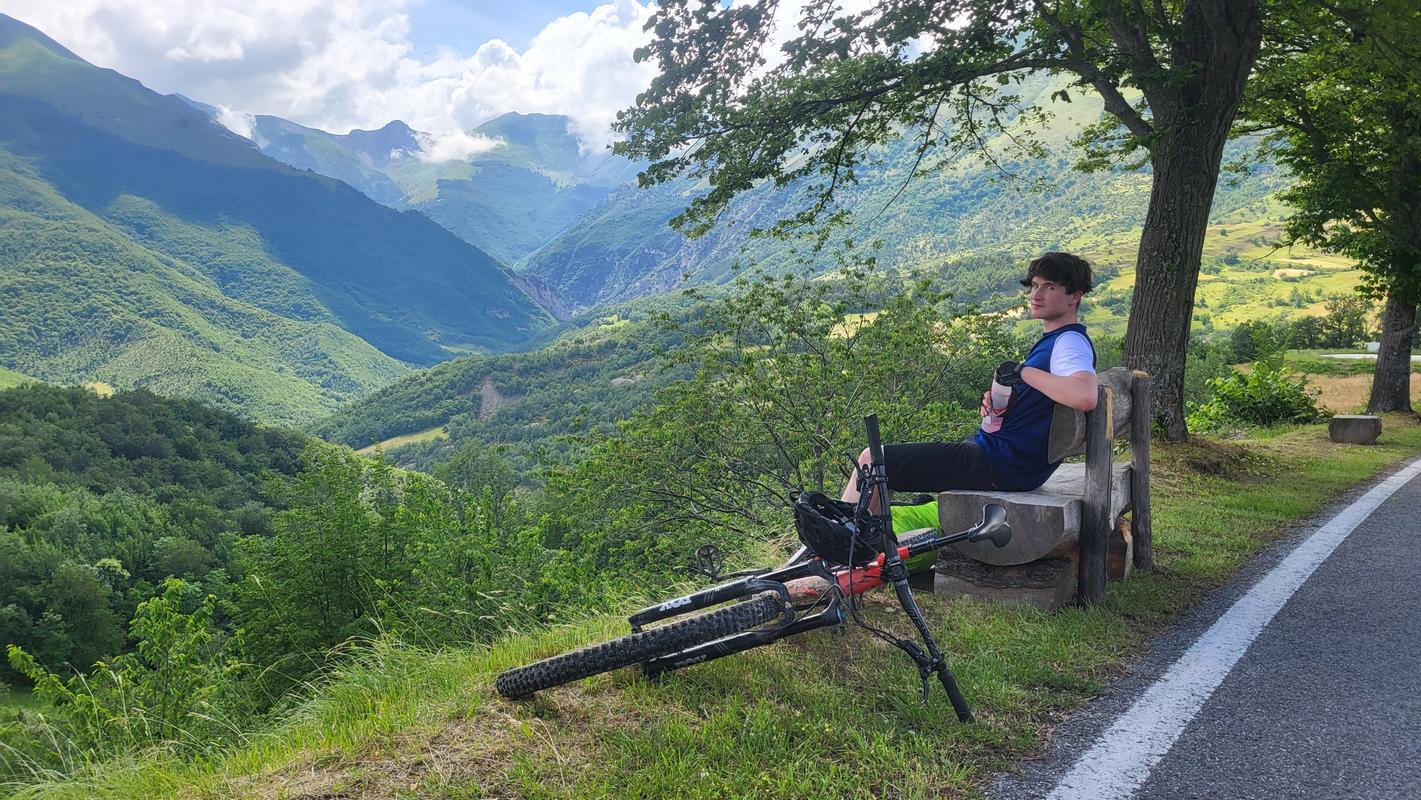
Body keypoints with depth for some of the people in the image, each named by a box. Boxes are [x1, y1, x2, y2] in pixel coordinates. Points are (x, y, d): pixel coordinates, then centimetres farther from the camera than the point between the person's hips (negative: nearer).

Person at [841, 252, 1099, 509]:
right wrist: (997, 400, -1)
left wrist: (1022, 371, -25)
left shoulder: (1071, 342, -16)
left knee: (872, 460, -8)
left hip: (997, 464, -11)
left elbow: (1085, 397, -37)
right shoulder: (1052, 341, 16)